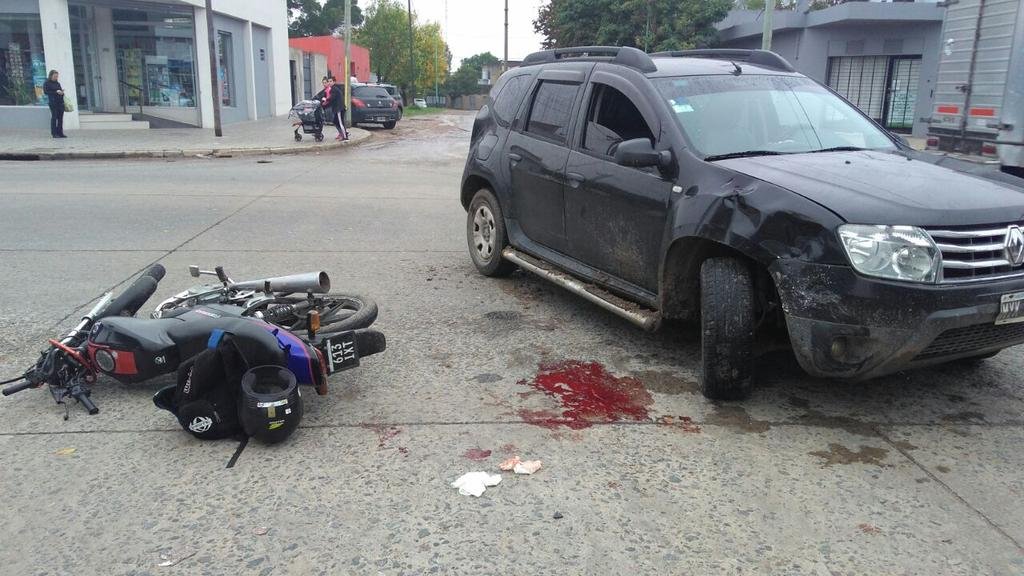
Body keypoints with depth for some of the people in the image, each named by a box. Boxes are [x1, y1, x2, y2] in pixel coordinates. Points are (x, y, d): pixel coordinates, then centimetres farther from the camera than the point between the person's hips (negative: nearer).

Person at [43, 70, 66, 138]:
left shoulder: (57, 83, 18)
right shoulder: (46, 83, 1)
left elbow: (61, 90, 24)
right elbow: (45, 92, -8)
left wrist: (62, 92, -1)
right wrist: (56, 92, -16)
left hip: (60, 102, 6)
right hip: (53, 102, -5)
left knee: (60, 118, 3)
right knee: (54, 117, -6)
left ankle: (60, 133, 7)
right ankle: (54, 133, -4)